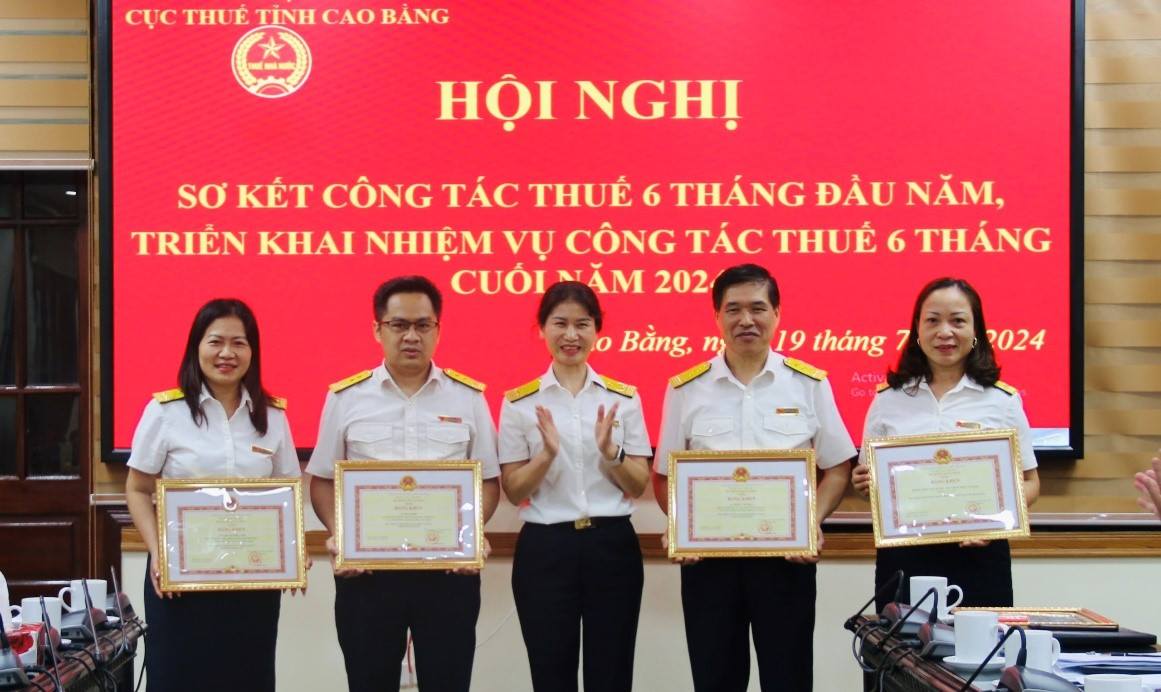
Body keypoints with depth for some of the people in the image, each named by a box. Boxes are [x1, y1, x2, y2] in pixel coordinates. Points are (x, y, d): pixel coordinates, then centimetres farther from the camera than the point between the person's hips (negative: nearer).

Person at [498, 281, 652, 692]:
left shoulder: (624, 398, 4)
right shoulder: (519, 403, 1)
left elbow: (639, 487, 3)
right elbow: (513, 491, -1)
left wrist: (610, 451, -15)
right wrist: (547, 454, -18)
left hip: (612, 547, 1)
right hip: (544, 550, -1)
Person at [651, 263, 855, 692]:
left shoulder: (810, 384, 1)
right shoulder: (685, 388, 2)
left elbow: (837, 467, 5)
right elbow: (664, 476, 6)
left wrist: (813, 523, -11)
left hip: (786, 555, 0)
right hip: (707, 555, 1)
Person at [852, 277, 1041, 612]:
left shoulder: (1003, 400, 3)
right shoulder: (888, 400, 7)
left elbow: (1029, 482, 7)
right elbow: (869, 480, 13)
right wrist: (865, 483, -10)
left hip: (979, 556, -1)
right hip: (904, 558, 1)